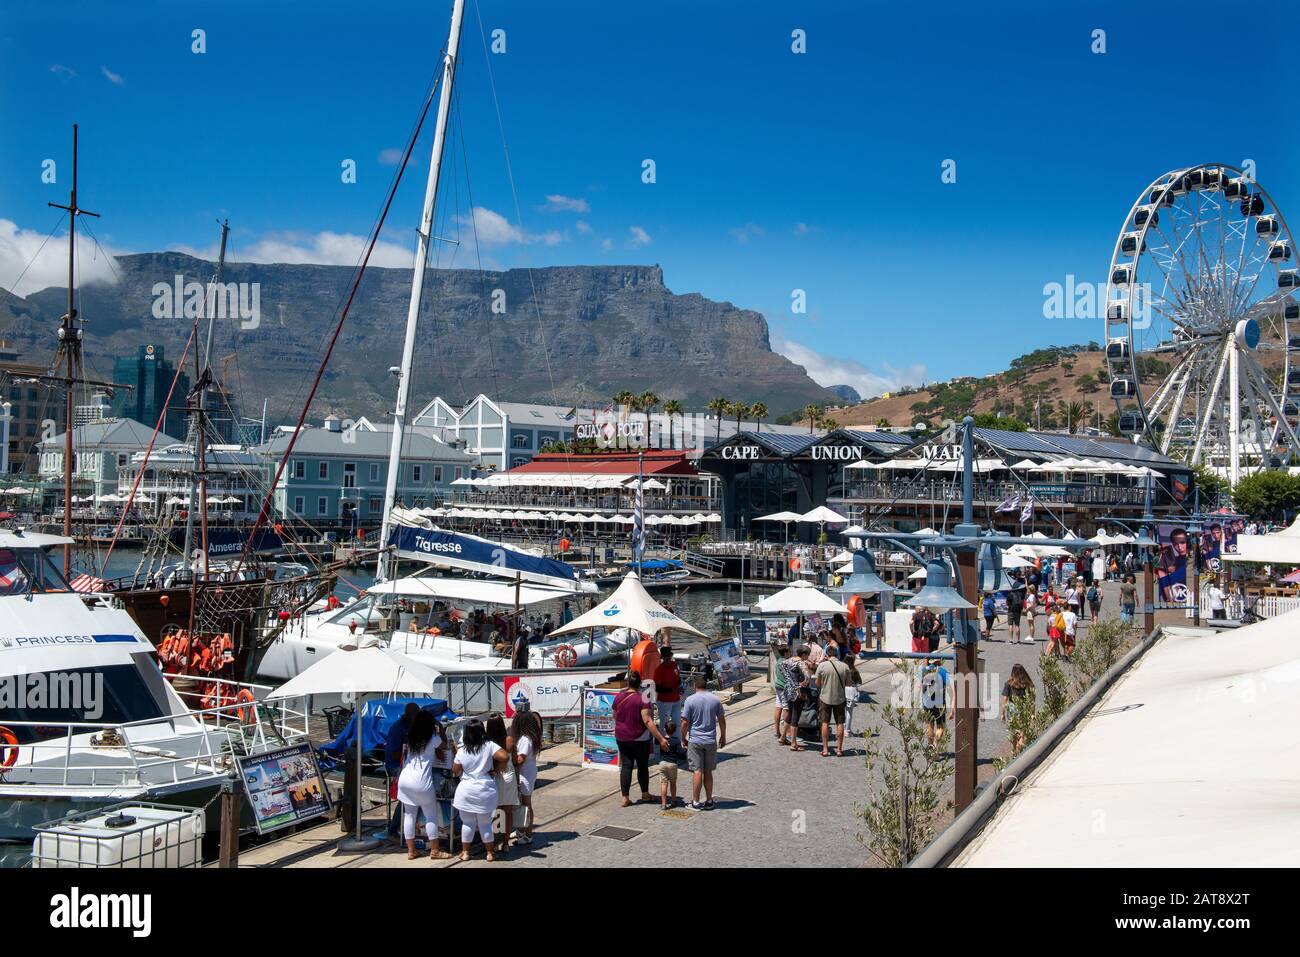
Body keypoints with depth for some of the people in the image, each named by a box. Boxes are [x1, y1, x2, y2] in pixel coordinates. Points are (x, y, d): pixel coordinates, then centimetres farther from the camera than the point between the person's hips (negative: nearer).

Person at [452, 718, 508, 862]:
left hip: (466, 790, 0)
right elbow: (505, 757, -18)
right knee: (485, 823, 11)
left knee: (467, 823, 13)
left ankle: (465, 852, 21)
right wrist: (494, 769, -4)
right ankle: (490, 853, 18)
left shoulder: (461, 751, -5)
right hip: (485, 790, 0)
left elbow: (455, 771, 2)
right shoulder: (489, 746, -8)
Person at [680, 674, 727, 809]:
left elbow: (685, 722, -9)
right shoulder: (715, 699, 1)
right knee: (708, 772, 12)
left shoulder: (690, 700, -9)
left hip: (695, 741, -3)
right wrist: (723, 736, 20)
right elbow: (722, 720, 7)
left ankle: (696, 802, 3)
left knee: (697, 771, 0)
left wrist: (683, 738, 5)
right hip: (711, 741, 3)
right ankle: (709, 801, 17)